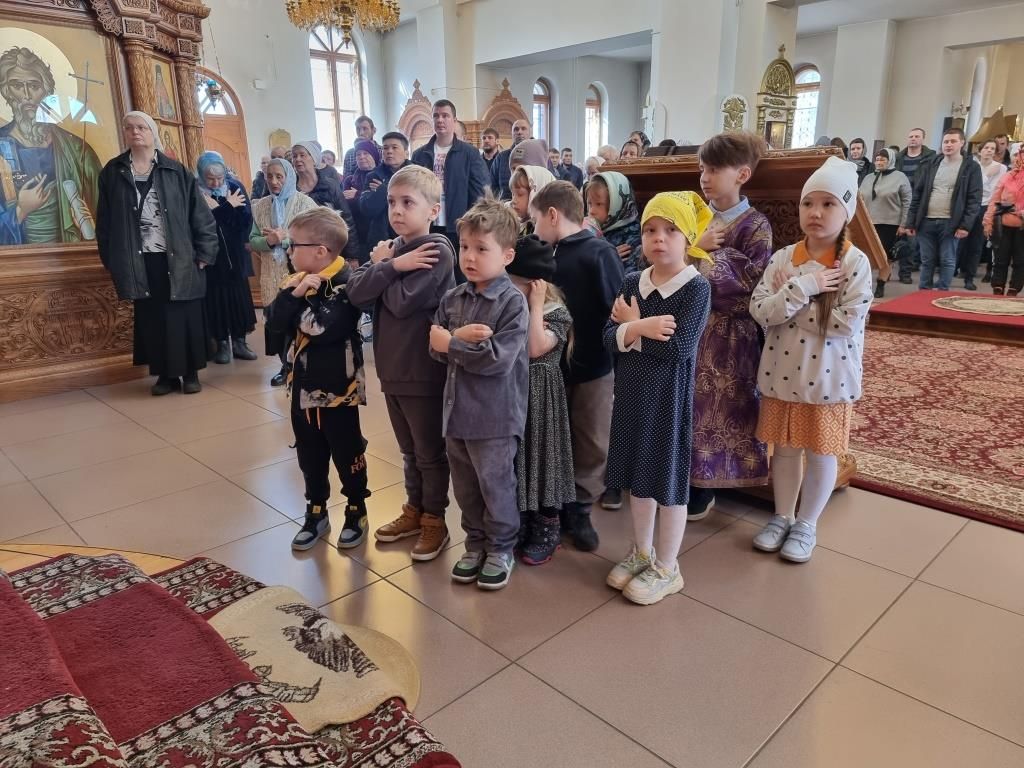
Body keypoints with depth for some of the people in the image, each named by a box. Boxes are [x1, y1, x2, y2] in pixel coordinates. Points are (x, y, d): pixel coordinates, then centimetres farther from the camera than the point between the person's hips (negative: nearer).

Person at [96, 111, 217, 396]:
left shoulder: (176, 171, 2)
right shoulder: (112, 173, 8)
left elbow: (201, 215, -1)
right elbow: (104, 221, 10)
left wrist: (204, 253, -6)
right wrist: (111, 259, 6)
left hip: (178, 259, -2)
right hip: (140, 261, 2)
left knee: (184, 316, 2)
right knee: (152, 318, 6)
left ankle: (190, 372, 14)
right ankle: (166, 374, 16)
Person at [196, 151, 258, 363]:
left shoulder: (235, 187, -1)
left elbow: (246, 220, -8)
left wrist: (217, 209, -19)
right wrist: (227, 207, -19)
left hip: (235, 255, 3)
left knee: (239, 297, 7)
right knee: (215, 299, 3)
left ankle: (239, 342, 17)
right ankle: (222, 344, 13)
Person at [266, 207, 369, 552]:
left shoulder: (345, 283, -17)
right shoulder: (297, 281, 5)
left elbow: (325, 328, -30)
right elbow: (276, 322, -6)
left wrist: (303, 298, -17)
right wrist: (293, 294, -19)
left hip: (337, 388, -7)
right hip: (303, 386, 7)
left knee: (347, 454, 9)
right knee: (310, 456, 17)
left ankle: (356, 512, 28)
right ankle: (316, 513, 34)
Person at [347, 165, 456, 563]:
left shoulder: (437, 251, -14)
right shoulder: (389, 248, 8)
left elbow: (401, 302, -23)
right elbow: (356, 292, -5)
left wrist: (382, 266, -9)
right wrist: (392, 265, -17)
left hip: (424, 371, -7)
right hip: (391, 367, 7)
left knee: (430, 452, 8)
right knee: (409, 449, 21)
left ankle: (434, 520, 24)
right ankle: (414, 510, 37)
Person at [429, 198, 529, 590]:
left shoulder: (513, 302, -14)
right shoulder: (452, 299, 6)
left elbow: (498, 358, -23)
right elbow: (435, 347, 0)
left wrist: (450, 343, -17)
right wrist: (462, 338, -19)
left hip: (494, 416, -6)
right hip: (457, 409, 6)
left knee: (496, 487, 8)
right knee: (465, 488, 18)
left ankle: (501, 549, 28)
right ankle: (476, 543, 37)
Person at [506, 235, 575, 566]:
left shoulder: (558, 314, -11)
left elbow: (536, 348, -26)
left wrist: (535, 307, -20)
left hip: (540, 399, -6)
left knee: (540, 457, 4)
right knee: (515, 460, 13)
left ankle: (547, 530, 20)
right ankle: (519, 525, 29)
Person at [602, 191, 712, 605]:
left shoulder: (696, 287, -13)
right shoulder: (633, 283, 4)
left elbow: (678, 347, -24)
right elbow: (608, 337, -4)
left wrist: (632, 326, -12)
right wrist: (641, 328, -22)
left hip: (669, 398, -6)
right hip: (631, 393, 6)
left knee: (670, 481, 6)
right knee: (639, 476, 17)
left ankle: (666, 568, 23)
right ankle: (642, 552, 37)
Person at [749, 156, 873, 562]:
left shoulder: (856, 262, -11)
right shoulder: (782, 257, -2)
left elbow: (847, 324, -20)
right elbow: (760, 311, -12)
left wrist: (789, 298, -16)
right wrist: (804, 287, -23)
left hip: (827, 376, -2)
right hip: (782, 373, 3)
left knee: (821, 454, 11)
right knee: (784, 449, 15)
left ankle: (806, 525, 29)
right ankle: (782, 517, 33)